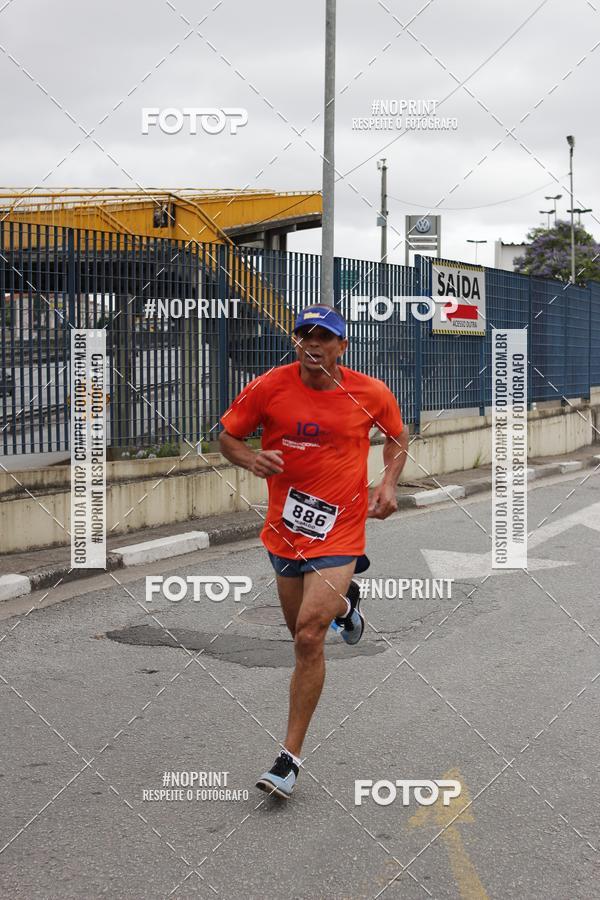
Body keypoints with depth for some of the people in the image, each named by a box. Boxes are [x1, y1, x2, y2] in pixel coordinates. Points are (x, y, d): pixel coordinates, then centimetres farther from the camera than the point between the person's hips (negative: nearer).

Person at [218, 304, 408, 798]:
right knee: (302, 630, 19)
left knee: (309, 637, -15)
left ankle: (290, 757, -6)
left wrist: (388, 484, -3)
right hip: (285, 527, 3)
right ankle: (345, 599, 57)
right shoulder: (269, 387, -7)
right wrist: (252, 458, -18)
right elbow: (227, 436, 3)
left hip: (339, 529, -3)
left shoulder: (371, 393, -6)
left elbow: (398, 436, 13)